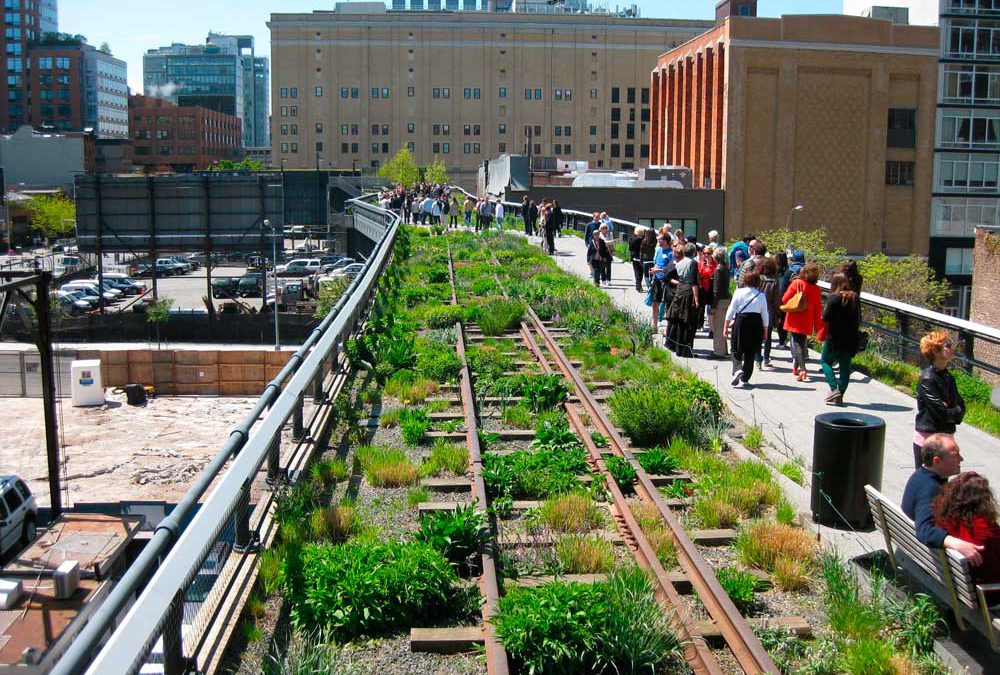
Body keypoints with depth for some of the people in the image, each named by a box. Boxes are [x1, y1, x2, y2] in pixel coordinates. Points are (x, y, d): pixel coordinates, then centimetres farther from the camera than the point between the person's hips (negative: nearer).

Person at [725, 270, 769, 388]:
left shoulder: (739, 292, -2)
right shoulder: (761, 296, 1)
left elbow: (731, 310, -3)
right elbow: (765, 315, 4)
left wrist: (726, 327, 4)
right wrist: (765, 331, 14)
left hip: (740, 322, -1)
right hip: (756, 325, 1)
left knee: (737, 350, 9)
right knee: (750, 353, 8)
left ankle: (737, 370, -17)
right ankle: (744, 379, 9)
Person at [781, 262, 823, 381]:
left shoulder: (797, 283, -10)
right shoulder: (817, 289, -1)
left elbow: (784, 299, -8)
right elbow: (818, 309, 3)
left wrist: (788, 306, 14)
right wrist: (818, 326, 11)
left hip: (795, 320, -3)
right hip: (807, 322, 3)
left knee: (797, 343, -4)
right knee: (803, 343, 18)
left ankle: (802, 370, -19)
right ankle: (796, 367, 28)